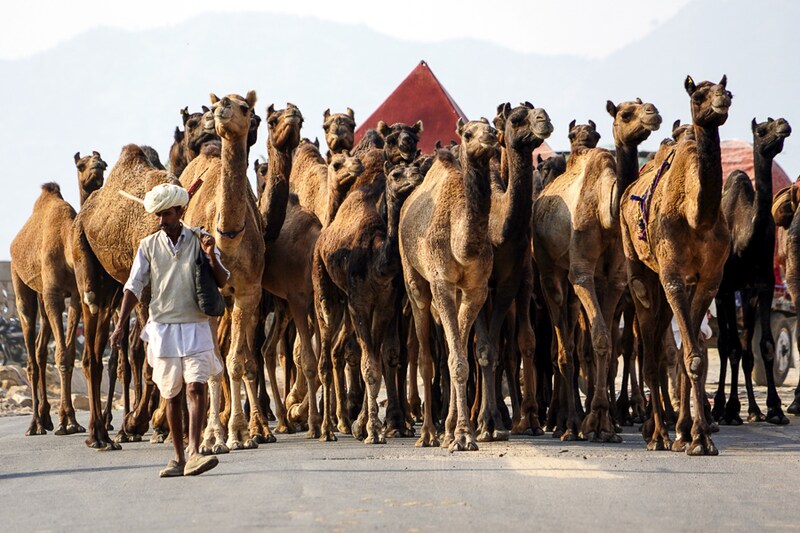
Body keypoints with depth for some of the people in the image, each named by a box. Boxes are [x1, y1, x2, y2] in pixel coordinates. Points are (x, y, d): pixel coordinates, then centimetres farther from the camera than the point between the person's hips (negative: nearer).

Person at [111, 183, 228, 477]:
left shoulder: (200, 239, 2)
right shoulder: (149, 245, 5)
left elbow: (222, 282, 1)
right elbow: (134, 287, 5)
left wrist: (211, 256, -17)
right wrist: (120, 324, -5)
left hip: (195, 328, -2)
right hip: (162, 328, 2)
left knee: (196, 387, -15)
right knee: (171, 395, 7)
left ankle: (194, 454, -20)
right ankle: (178, 458, 15)